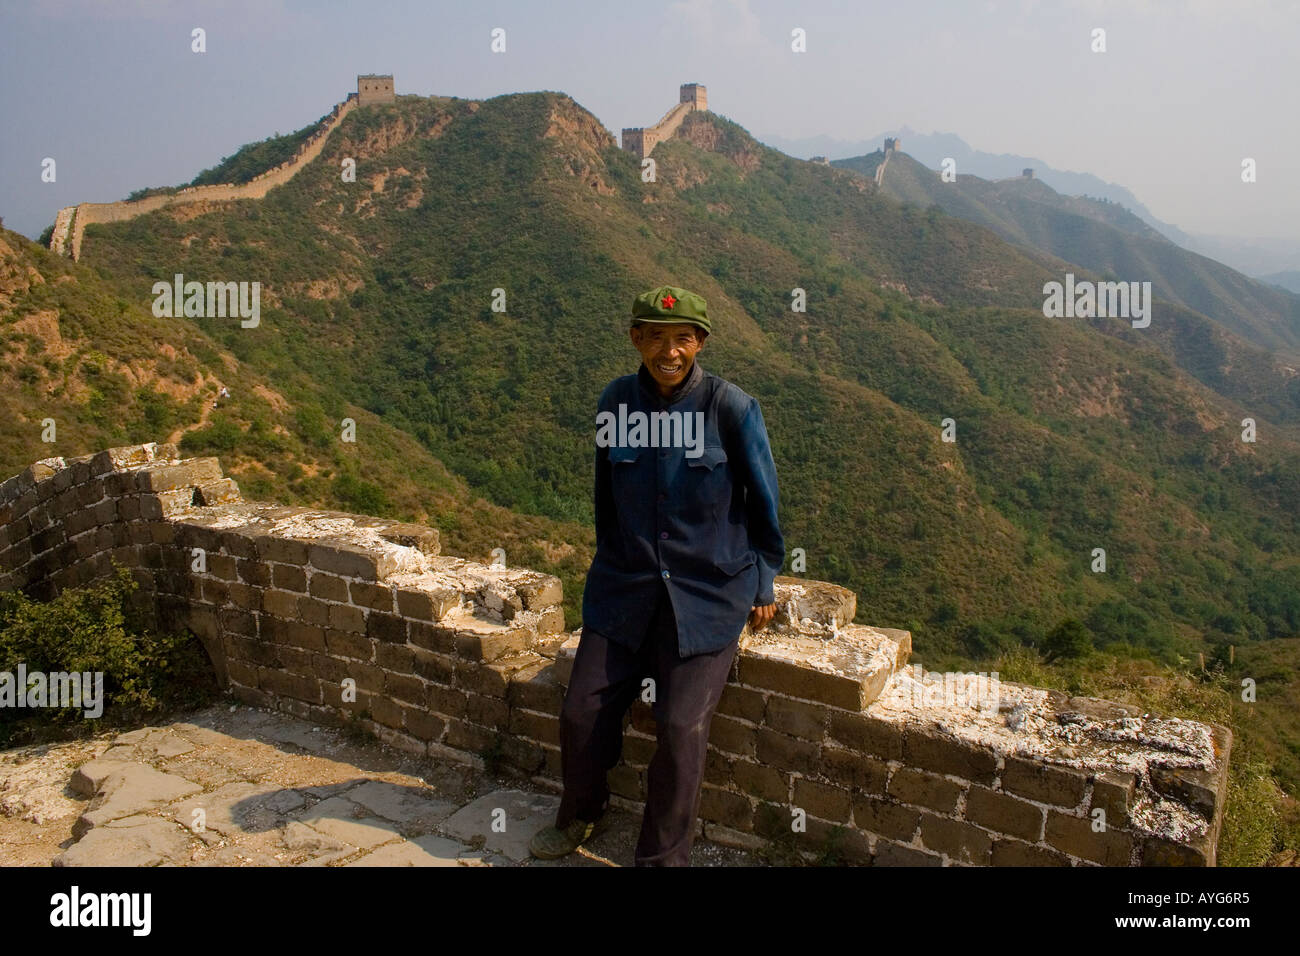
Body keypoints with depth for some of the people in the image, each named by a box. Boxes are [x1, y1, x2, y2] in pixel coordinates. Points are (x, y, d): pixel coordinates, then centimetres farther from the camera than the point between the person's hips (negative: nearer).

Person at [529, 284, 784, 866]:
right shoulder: (616, 402, -1)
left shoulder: (730, 406, -11)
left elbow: (762, 501, 0)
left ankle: (662, 857, 14)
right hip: (625, 588, 3)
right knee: (582, 712, 1)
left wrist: (762, 583, 4)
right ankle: (580, 813, 34)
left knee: (681, 726, -11)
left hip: (709, 594, -3)